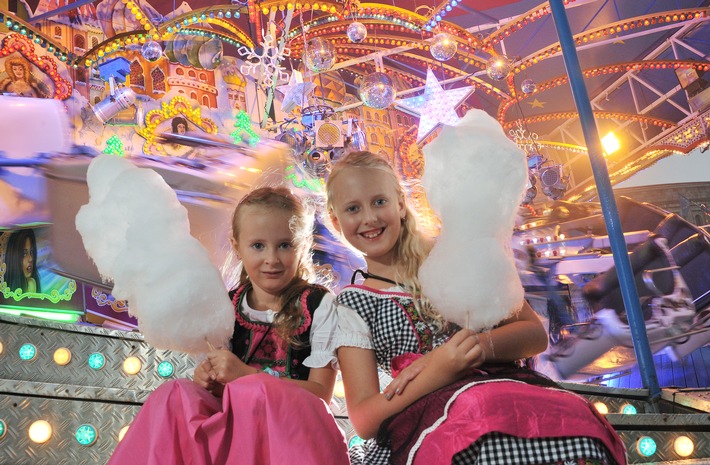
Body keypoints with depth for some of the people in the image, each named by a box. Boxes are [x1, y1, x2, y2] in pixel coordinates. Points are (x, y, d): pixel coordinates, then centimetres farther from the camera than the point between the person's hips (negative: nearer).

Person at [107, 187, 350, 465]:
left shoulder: (319, 306, -5)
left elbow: (321, 393, -9)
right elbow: (224, 387, 13)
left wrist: (247, 375, -20)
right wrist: (209, 379, -12)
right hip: (236, 421, 4)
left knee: (249, 392, -35)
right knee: (175, 395, -24)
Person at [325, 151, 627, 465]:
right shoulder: (352, 306, 11)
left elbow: (535, 334, 11)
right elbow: (363, 420, 3)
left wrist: (477, 346, -11)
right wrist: (434, 374, -15)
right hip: (426, 422, -2)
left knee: (570, 423, -34)